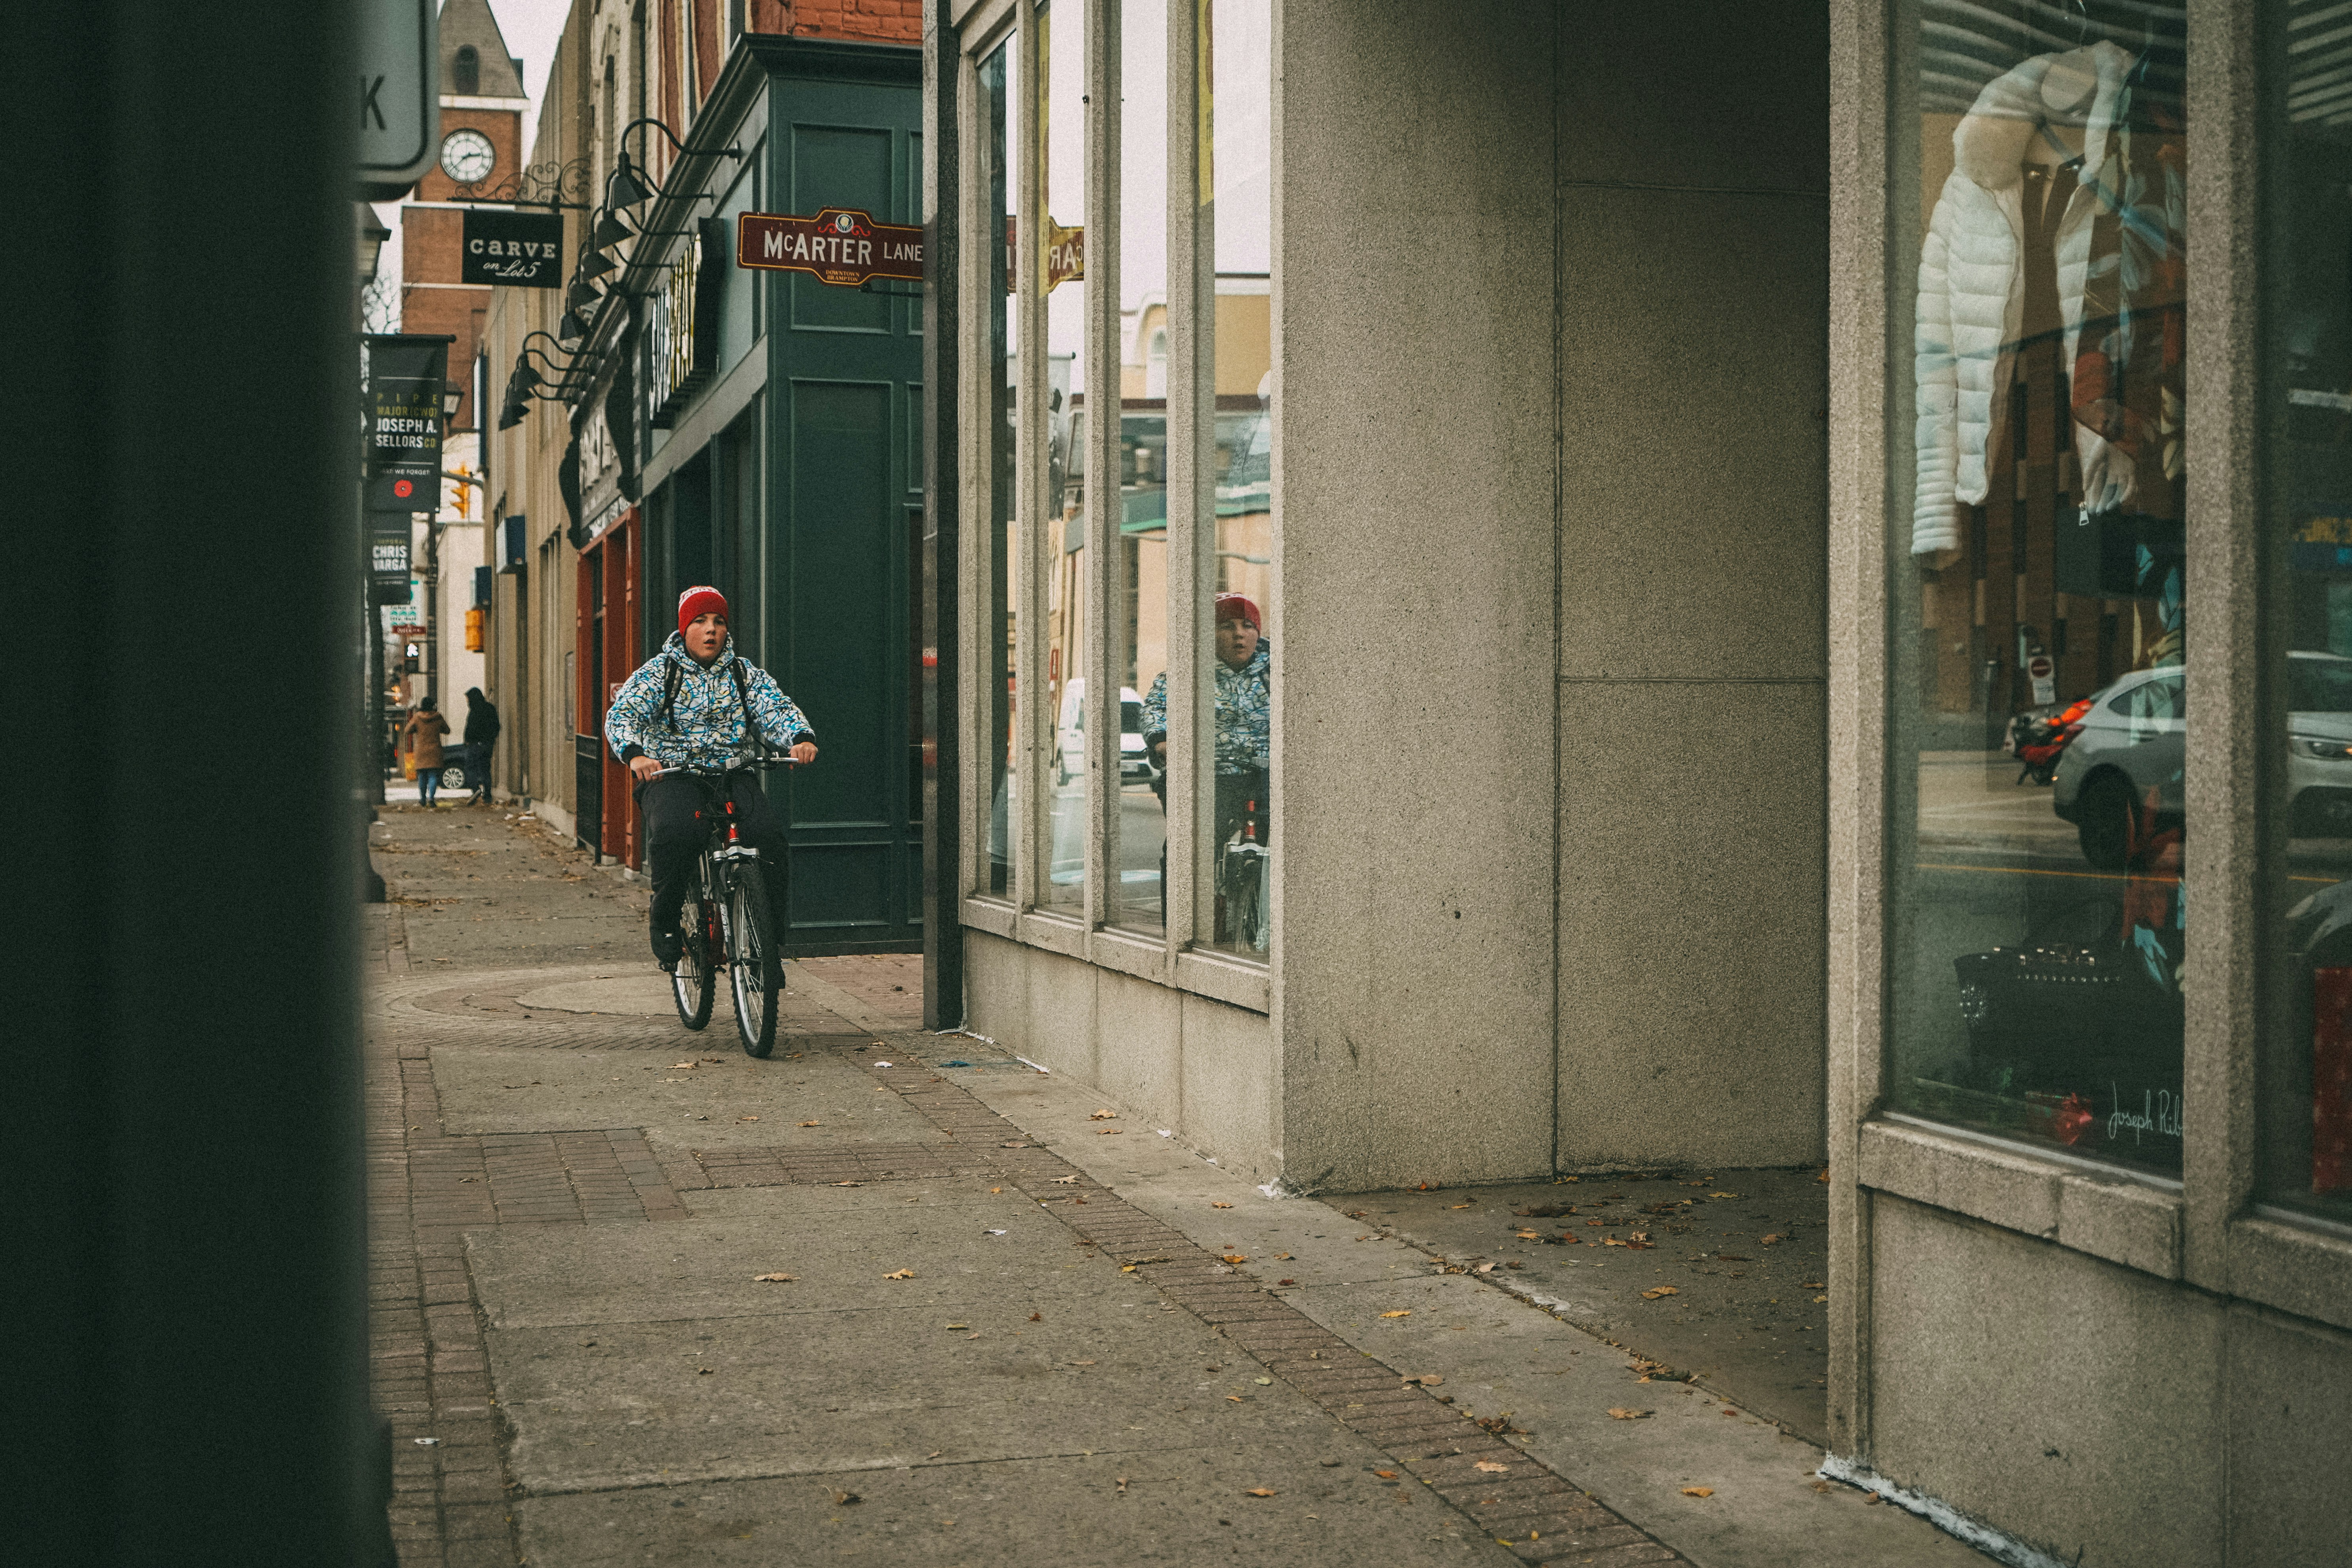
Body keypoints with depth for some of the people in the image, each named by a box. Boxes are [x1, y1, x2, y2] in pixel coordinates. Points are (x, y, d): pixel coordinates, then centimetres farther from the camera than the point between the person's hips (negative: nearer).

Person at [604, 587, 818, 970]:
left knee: (766, 836, -25)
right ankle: (665, 924, -12)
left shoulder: (745, 673, 13)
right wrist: (635, 753, -30)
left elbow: (776, 709, 0)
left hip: (733, 772, 2)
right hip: (671, 775, -2)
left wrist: (801, 738, -23)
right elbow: (622, 714, -8)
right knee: (675, 833, -34)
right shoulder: (657, 673, 4)